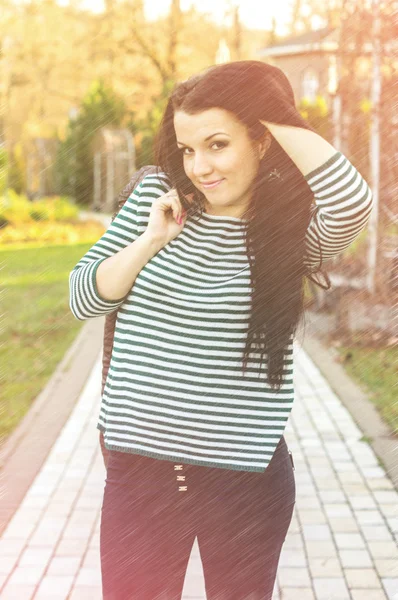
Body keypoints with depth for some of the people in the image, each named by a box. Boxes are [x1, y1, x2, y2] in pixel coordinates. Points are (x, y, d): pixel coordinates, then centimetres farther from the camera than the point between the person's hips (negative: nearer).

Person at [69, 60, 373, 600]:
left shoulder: (294, 225, -6)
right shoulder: (156, 194, 1)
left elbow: (352, 202, -30)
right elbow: (83, 299, 2)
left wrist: (275, 111, -20)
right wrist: (150, 243, -14)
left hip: (246, 479, -1)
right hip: (140, 468, 2)